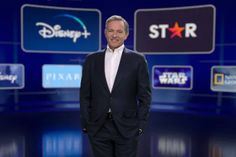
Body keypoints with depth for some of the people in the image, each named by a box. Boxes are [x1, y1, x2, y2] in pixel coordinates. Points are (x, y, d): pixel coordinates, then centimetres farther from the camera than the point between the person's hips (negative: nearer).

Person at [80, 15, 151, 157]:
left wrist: (140, 125, -4)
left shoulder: (137, 60, -1)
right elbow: (85, 95, 6)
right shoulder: (92, 60, 5)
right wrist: (85, 124, 3)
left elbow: (145, 96, 0)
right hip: (98, 128, 2)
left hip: (126, 128, -1)